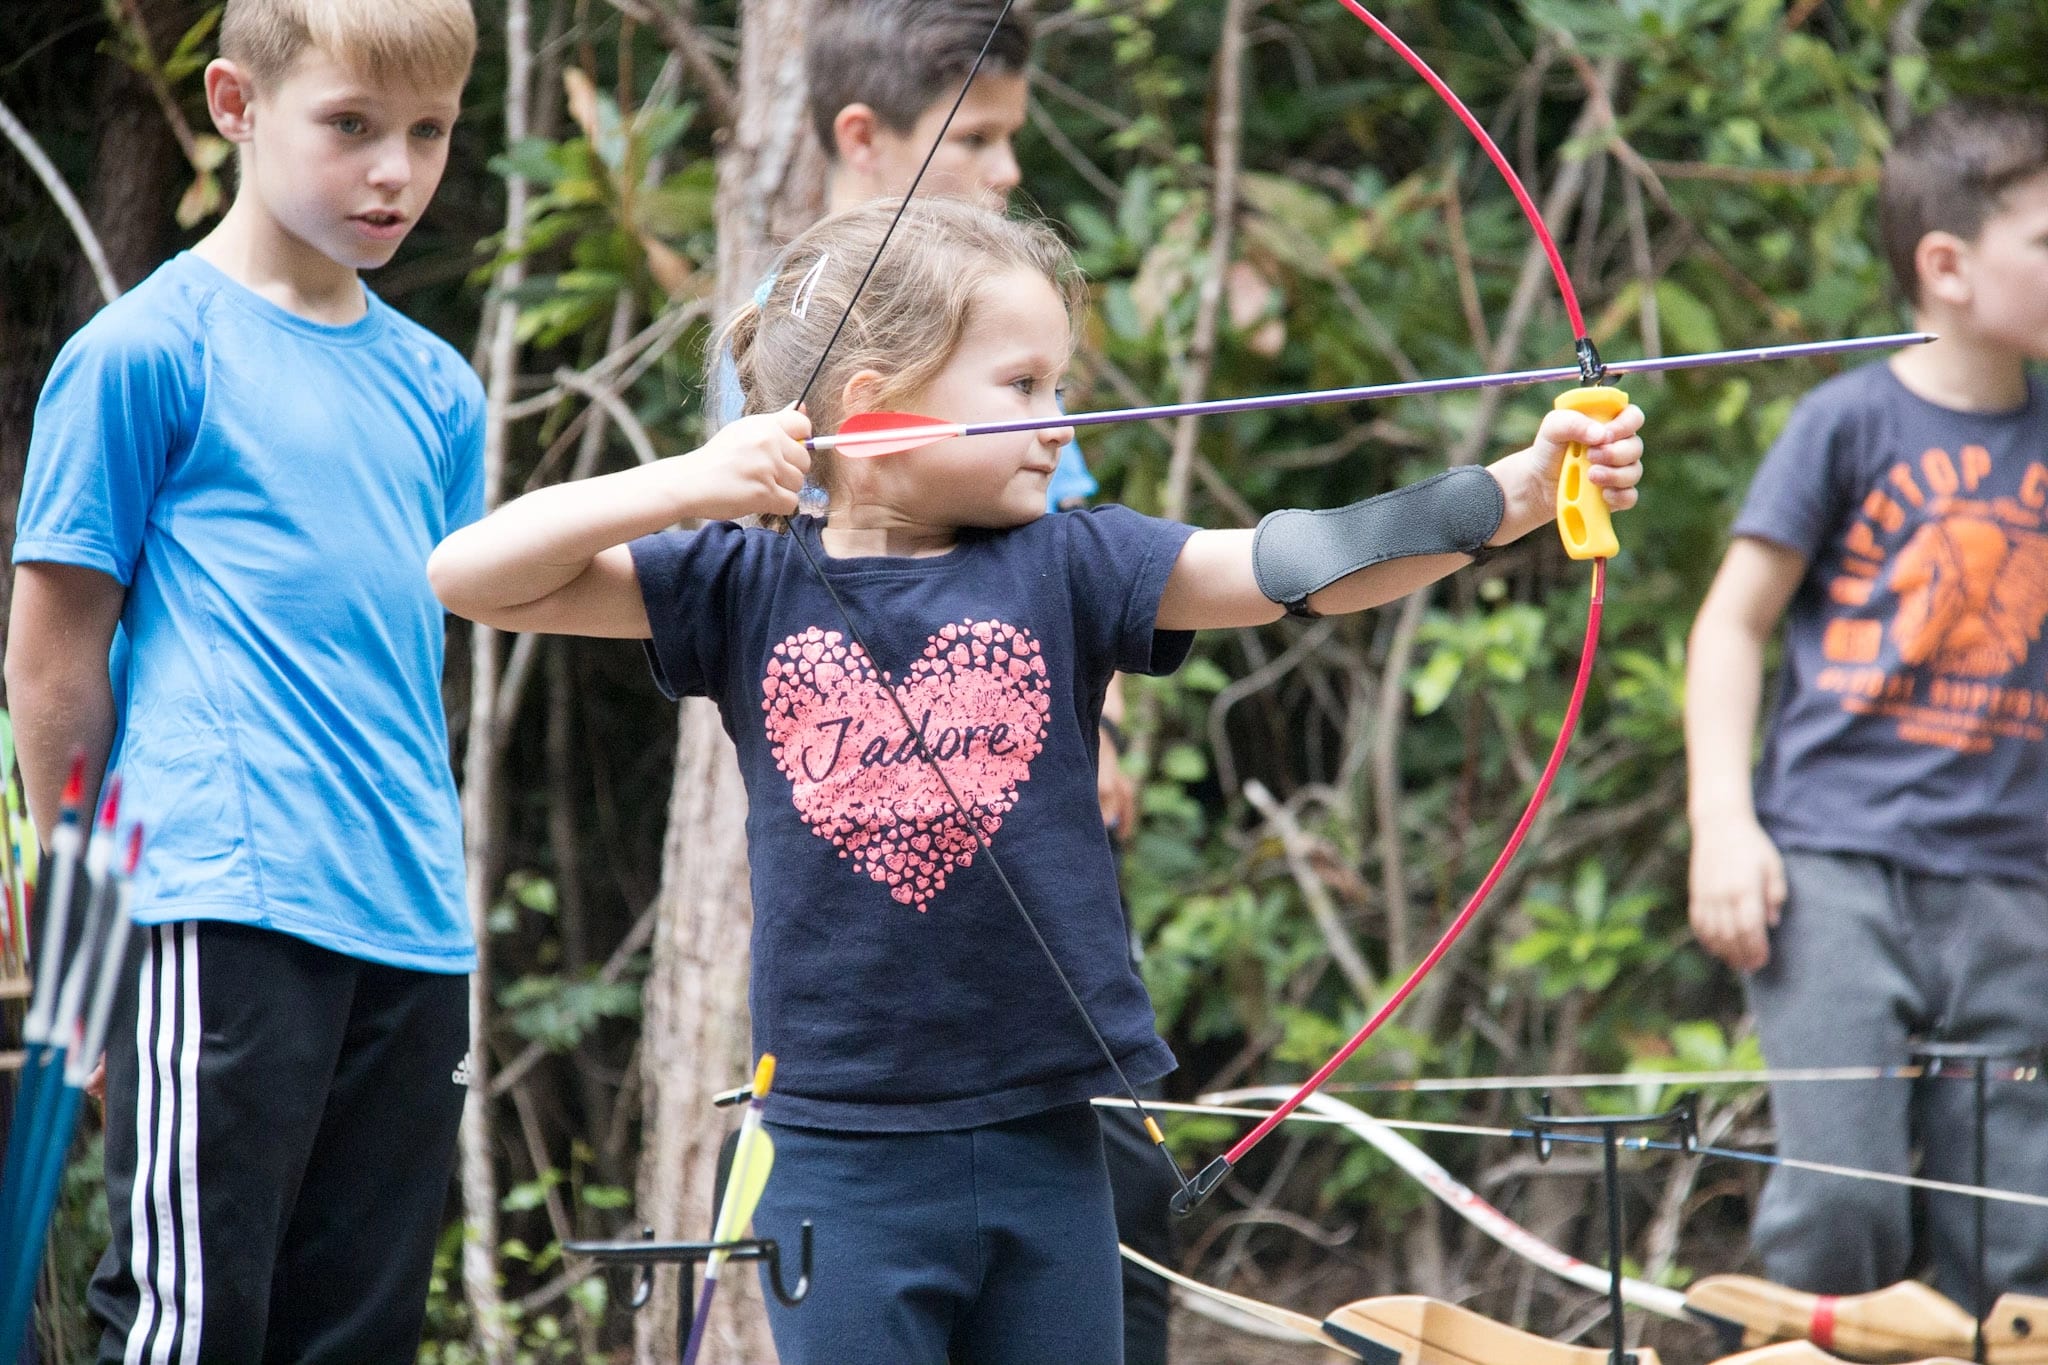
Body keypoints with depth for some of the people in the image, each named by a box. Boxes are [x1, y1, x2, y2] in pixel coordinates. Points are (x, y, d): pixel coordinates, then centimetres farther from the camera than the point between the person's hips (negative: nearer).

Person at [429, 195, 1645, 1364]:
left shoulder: (1065, 569, 2)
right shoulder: (750, 587, 0)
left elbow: (1289, 563, -10)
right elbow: (469, 578, -1)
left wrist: (1520, 489, -23)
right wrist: (682, 484, -14)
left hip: (1043, 1146, 2)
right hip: (845, 1156, -2)